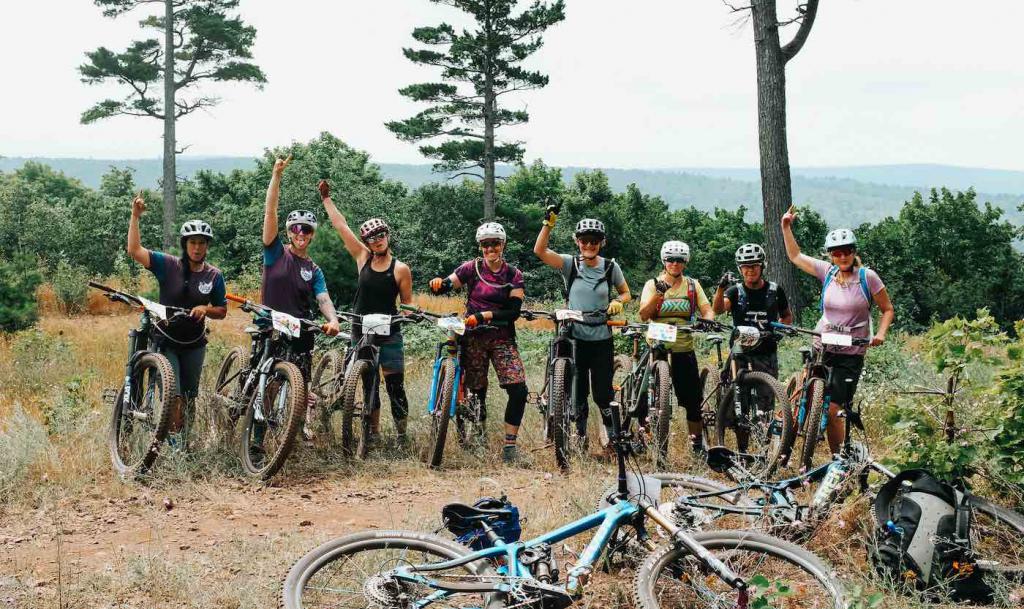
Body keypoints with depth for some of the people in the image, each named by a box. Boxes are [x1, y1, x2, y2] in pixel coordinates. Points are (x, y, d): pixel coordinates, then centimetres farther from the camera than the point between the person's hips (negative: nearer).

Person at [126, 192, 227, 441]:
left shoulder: (214, 275, -3)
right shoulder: (168, 265, -10)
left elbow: (222, 311, 5)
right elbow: (134, 250, -21)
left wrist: (205, 309, -16)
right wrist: (135, 216, -25)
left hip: (194, 344, 3)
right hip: (166, 342, -3)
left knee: (190, 398, 13)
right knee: (174, 396, -16)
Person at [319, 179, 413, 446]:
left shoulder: (400, 269, -6)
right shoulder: (363, 258, 2)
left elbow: (407, 303, 4)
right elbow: (341, 226, 3)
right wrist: (326, 198, 4)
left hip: (388, 335, -4)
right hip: (361, 333, 4)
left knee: (395, 386, -3)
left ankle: (402, 435, 5)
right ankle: (373, 432, 20)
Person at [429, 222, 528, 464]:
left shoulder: (513, 275, 3)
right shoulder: (472, 268, 2)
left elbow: (514, 311, -6)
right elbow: (445, 286, -2)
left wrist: (484, 315, -19)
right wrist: (438, 283, -27)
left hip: (502, 338, 0)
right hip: (474, 337, 0)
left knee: (519, 390, -14)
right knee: (477, 392, 0)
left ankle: (510, 445, -5)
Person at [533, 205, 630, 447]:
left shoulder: (610, 267, 0)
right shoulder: (570, 264, -3)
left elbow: (625, 293, 14)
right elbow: (539, 250, -15)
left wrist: (617, 302, -8)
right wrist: (549, 222, -25)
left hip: (602, 339, 0)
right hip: (575, 337, 0)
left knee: (603, 392, 1)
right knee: (577, 391, 8)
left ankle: (612, 434, 18)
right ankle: (580, 435, 22)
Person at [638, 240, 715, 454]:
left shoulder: (693, 285, 8)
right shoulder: (653, 284, 2)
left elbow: (707, 310, -1)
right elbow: (643, 314, -10)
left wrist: (707, 321, -24)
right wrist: (658, 294, -24)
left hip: (684, 348, 2)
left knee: (692, 397, 4)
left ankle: (697, 443, 15)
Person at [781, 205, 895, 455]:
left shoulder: (867, 277, -6)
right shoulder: (827, 272, 3)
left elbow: (888, 309, 2)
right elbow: (795, 256, 12)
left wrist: (880, 334, -13)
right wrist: (786, 227, 4)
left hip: (851, 354, -3)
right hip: (822, 349, 3)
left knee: (832, 410, -7)